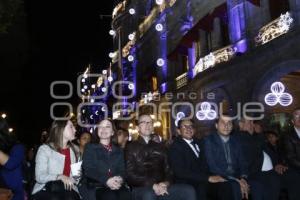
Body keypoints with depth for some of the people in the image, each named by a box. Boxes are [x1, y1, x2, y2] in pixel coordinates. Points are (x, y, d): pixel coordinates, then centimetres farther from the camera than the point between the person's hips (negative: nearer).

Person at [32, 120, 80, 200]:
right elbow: (40, 177, -9)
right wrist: (60, 177, -20)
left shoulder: (74, 149, 12)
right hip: (46, 190, -3)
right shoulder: (44, 149, -2)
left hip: (67, 189, 3)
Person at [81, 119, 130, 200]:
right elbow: (88, 170, 0)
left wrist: (119, 180, -15)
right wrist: (106, 180, -18)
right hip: (96, 187, -3)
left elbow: (122, 170, 11)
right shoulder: (90, 147, 14)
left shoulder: (118, 150, 22)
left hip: (116, 186, 3)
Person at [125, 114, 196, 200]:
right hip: (141, 189, -4)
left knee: (189, 191, -20)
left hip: (161, 188, 4)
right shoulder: (131, 147, 7)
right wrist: (153, 185, -15)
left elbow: (168, 170, 15)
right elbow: (130, 174, -3)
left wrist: (165, 183, -9)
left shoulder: (160, 147, 20)